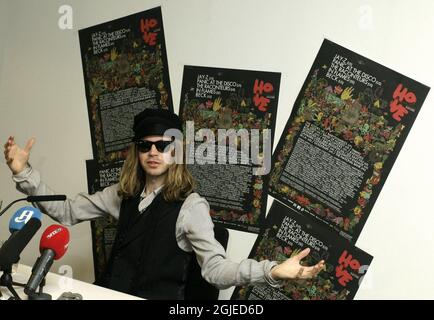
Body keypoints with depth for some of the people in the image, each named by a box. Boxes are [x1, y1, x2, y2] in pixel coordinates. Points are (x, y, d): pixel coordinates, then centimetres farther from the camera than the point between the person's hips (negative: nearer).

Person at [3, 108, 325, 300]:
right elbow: (66, 211, 8)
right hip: (113, 293, 5)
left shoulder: (190, 205, -13)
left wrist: (272, 271, -35)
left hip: (159, 298, -5)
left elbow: (216, 269, -19)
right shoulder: (124, 194, 5)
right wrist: (24, 172, 1)